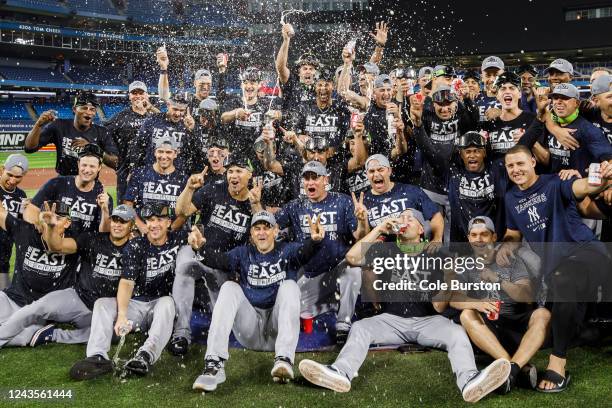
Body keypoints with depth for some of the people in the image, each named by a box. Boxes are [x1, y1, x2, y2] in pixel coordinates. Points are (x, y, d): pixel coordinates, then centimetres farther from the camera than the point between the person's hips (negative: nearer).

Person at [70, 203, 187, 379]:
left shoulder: (177, 239, 2)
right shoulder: (134, 246, -3)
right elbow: (127, 282, -14)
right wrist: (122, 315, -29)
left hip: (160, 306, -1)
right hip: (135, 304, 1)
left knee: (167, 302, -33)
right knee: (101, 304, -20)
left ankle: (146, 355, -52)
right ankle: (98, 357, -40)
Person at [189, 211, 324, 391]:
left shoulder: (287, 251, 7)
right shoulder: (243, 253, 12)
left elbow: (305, 252, -17)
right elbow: (218, 260, -9)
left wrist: (315, 240, -41)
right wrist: (200, 249, -31)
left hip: (277, 327, -1)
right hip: (249, 332, 1)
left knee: (289, 285, -21)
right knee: (229, 287, -18)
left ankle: (284, 359, -37)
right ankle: (215, 364, -32)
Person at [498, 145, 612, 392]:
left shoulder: (554, 183, -6)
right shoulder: (511, 198, 13)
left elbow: (581, 187, -27)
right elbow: (514, 233, 25)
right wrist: (506, 244, 1)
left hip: (586, 249, -7)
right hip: (553, 263, 7)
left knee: (561, 280, -37)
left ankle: (557, 360, -27)